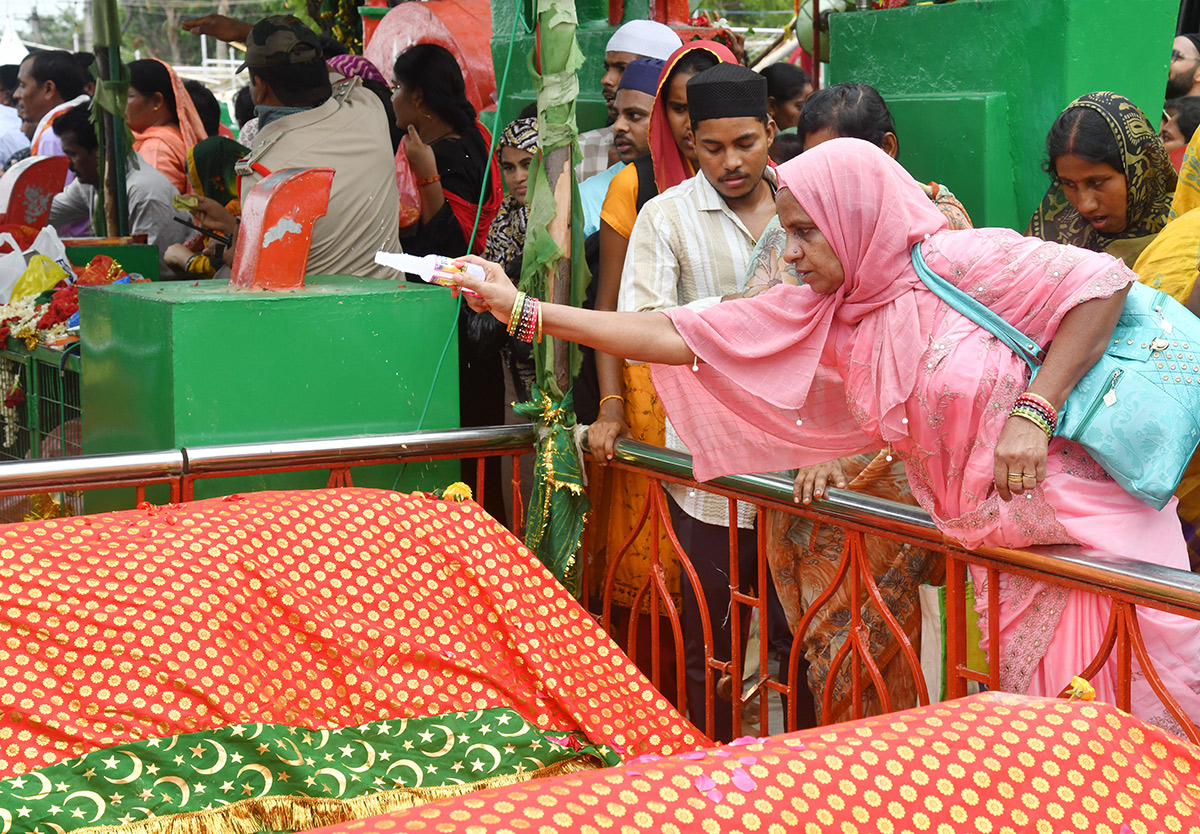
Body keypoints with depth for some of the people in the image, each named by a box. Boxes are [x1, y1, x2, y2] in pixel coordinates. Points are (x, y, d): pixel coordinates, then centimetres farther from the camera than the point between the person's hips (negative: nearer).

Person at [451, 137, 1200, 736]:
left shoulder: (956, 263, -12)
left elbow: (1106, 281, -14)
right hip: (1000, 546, 6)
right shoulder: (816, 318, 6)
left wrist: (1034, 410, -19)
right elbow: (674, 336, 5)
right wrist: (521, 308, 3)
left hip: (1090, 517, -5)